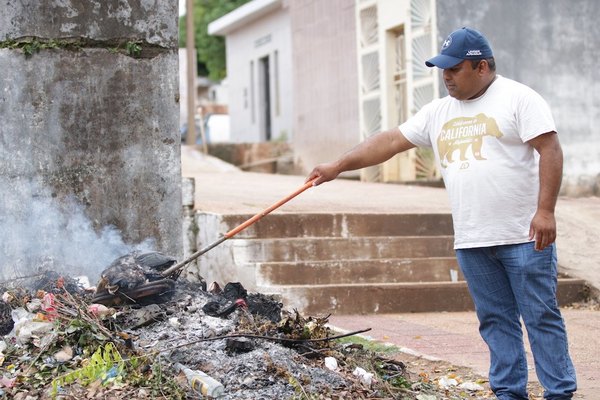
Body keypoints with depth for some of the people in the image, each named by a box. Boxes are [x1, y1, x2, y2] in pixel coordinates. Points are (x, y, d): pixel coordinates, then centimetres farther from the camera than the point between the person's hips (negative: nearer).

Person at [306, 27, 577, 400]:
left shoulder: (519, 99, -5)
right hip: (472, 241, 6)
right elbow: (390, 141, 13)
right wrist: (337, 166, 8)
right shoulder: (439, 112, 13)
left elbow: (550, 150, -11)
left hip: (524, 236, -6)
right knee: (496, 320, 9)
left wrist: (545, 211, -19)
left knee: (541, 317, -2)